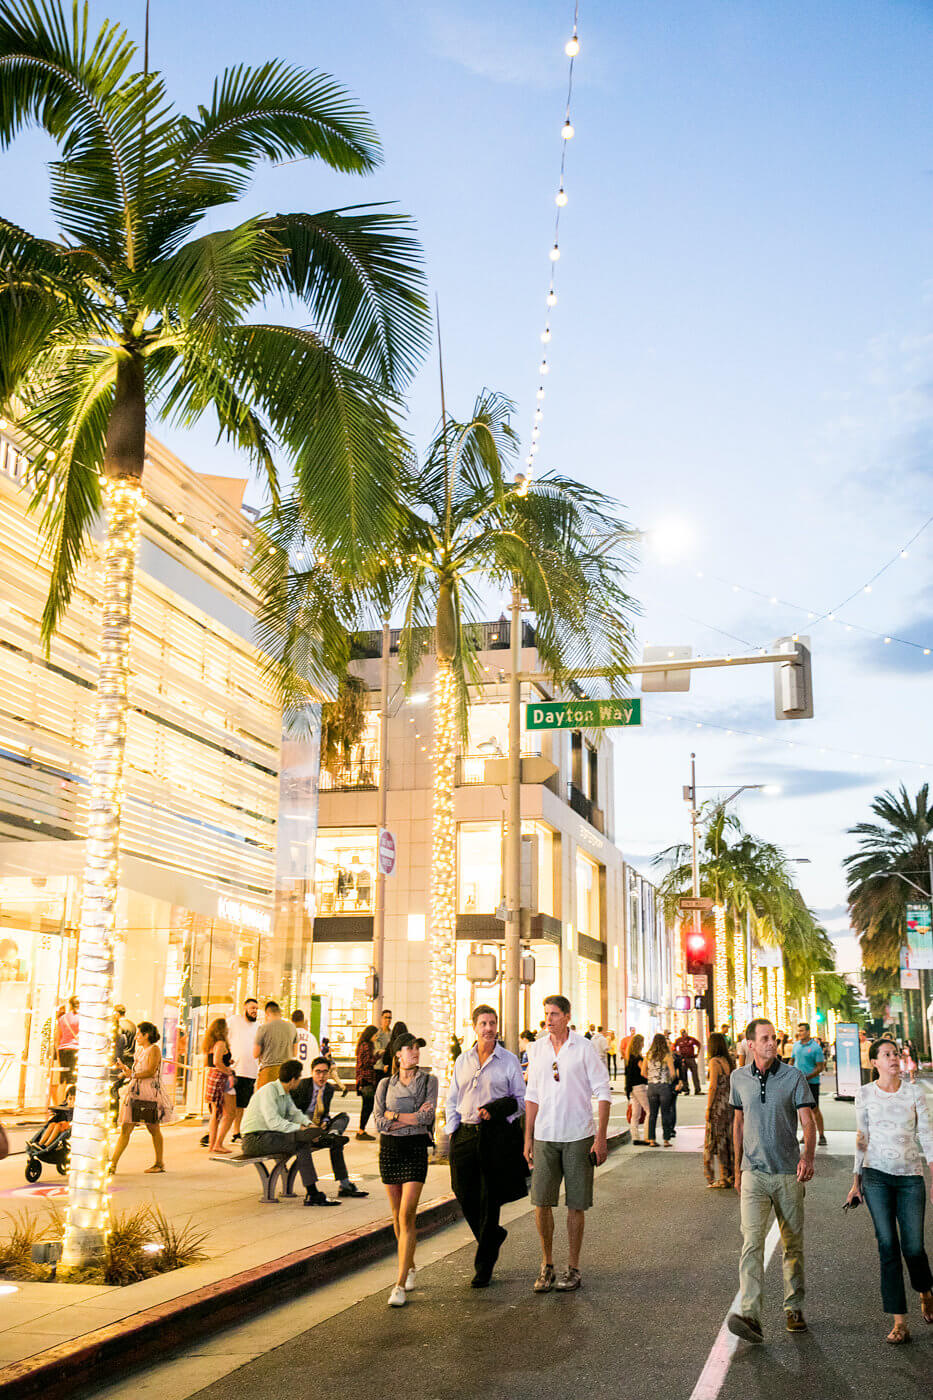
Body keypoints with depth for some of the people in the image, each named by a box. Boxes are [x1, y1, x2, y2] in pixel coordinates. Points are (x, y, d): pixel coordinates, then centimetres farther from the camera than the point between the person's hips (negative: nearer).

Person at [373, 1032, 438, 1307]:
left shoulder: (429, 1081, 2)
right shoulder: (385, 1084, 7)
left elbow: (428, 1116, -10)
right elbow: (379, 1122, -3)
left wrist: (394, 1115, -9)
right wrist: (413, 1117, -10)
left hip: (416, 1149, -3)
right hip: (389, 1149, 3)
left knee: (406, 1215, -11)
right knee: (398, 1215, 10)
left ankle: (400, 1284, -10)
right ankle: (410, 1267, 31)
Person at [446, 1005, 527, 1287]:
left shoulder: (509, 1060, 2)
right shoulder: (462, 1061, 12)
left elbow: (521, 1100, 3)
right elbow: (452, 1100, 17)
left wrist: (496, 1110, -12)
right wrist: (453, 1131, 5)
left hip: (497, 1136, -3)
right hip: (466, 1135, 4)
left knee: (490, 1200, -1)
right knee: (466, 1198, 3)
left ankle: (483, 1266, 11)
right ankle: (494, 1236, 32)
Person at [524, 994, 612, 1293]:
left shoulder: (584, 1048, -4)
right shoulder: (537, 1049, 7)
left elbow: (603, 1093, -3)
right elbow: (532, 1097, 13)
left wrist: (601, 1137, -9)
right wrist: (528, 1139, 9)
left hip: (578, 1137, -3)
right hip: (545, 1137, 3)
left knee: (576, 1204, 3)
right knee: (541, 1202, -2)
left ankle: (573, 1268, 15)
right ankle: (547, 1265, 13)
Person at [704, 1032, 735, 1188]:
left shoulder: (714, 1062, -12)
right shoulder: (728, 1061, 9)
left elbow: (713, 1087, -16)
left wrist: (708, 1108, -12)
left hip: (719, 1105, -7)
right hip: (730, 1103, 7)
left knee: (718, 1141, 0)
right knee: (729, 1141, 13)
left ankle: (724, 1179, 1)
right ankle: (732, 1176, 16)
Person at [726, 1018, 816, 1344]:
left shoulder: (794, 1077, -5)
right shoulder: (739, 1078, 4)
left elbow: (808, 1122, -11)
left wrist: (808, 1155, -30)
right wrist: (738, 1167, 20)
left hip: (789, 1173, 0)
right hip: (754, 1173, 0)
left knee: (793, 1244, 11)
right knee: (752, 1241, -14)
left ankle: (794, 1308, 29)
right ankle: (750, 1316, -22)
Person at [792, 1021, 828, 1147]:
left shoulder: (816, 1047, -10)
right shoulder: (796, 1045, 8)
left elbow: (820, 1067, -11)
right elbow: (793, 1060, 20)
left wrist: (807, 1077, -19)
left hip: (811, 1082, -5)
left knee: (815, 1109, -3)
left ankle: (821, 1136, 6)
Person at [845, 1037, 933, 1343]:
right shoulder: (864, 1094, 2)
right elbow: (862, 1139, 9)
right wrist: (856, 1181, 10)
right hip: (876, 1175, 0)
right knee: (888, 1246, -4)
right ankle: (900, 1323, 2)